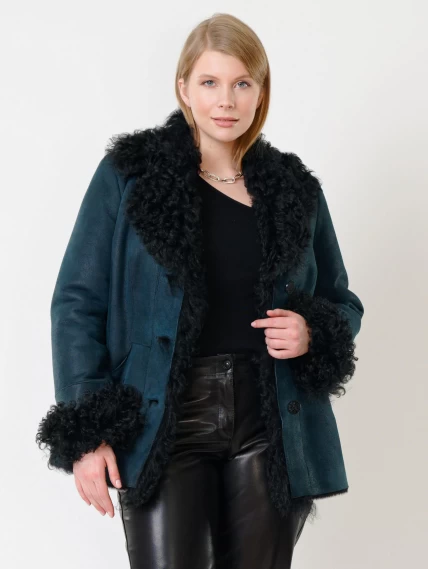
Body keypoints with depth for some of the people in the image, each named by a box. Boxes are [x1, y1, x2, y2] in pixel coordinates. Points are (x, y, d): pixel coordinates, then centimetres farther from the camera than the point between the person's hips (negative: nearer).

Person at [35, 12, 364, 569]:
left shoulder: (296, 189, 7)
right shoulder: (129, 175, -1)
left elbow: (342, 303, 18)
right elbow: (78, 303, -2)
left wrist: (312, 334, -6)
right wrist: (86, 434, -9)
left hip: (271, 428, 3)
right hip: (163, 425, -2)